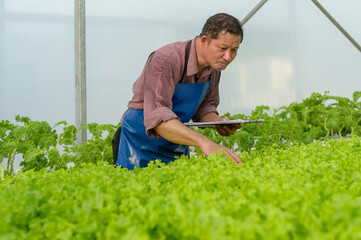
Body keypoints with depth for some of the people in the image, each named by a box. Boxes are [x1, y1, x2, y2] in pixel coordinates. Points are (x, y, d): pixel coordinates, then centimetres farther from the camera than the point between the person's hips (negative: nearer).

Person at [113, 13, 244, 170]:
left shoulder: (215, 63, -6)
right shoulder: (166, 59, -30)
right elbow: (157, 116, -41)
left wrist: (218, 122, -17)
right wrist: (202, 141, -52)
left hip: (177, 145, 7)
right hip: (140, 143, -6)